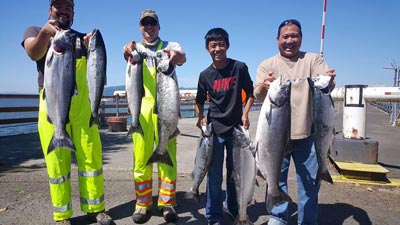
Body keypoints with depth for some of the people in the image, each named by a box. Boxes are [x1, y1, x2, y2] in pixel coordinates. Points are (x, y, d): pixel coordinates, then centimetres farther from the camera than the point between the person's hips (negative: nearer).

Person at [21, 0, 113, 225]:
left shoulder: (82, 37, 17)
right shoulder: (35, 31, 14)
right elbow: (34, 53, -9)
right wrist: (45, 32, -28)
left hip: (82, 106, 2)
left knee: (91, 157, 1)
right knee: (57, 161, 1)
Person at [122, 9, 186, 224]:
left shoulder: (170, 46, 12)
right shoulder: (135, 49, 15)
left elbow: (182, 58, -11)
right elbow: (128, 57, -10)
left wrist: (176, 56, -35)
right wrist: (128, 50, -34)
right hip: (141, 106, 1)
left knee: (167, 155, 0)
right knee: (141, 156, 1)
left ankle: (167, 203, 12)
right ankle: (143, 204, 13)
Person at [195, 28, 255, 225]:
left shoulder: (239, 67, -5)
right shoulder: (205, 75, -2)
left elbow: (250, 93, 4)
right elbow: (199, 101, 8)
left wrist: (245, 114, -8)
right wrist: (201, 118, -8)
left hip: (236, 127, 1)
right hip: (214, 129, 0)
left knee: (235, 171, 15)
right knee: (214, 174, 3)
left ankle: (232, 207, 36)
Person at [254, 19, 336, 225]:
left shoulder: (313, 59, 6)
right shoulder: (267, 65, 4)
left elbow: (324, 87, -7)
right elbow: (257, 95, -7)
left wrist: (328, 81, -31)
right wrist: (263, 86, -31)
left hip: (307, 132, 1)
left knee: (309, 181, 11)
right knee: (277, 177, 10)